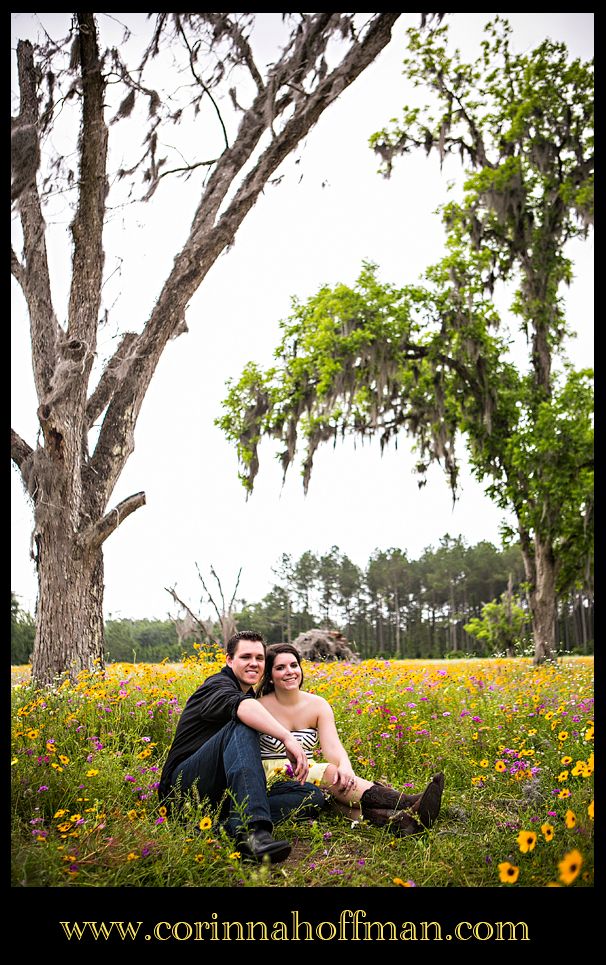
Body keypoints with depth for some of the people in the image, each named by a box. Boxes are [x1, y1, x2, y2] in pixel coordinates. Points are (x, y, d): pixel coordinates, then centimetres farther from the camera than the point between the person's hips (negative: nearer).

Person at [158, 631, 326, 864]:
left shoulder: (253, 696, 22)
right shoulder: (218, 685, -5)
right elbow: (241, 705, -31)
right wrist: (287, 737, -42)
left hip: (226, 793, 8)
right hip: (186, 782, -8)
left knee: (313, 795, -9)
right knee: (241, 726, -32)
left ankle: (225, 825, -31)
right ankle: (252, 829, -50)